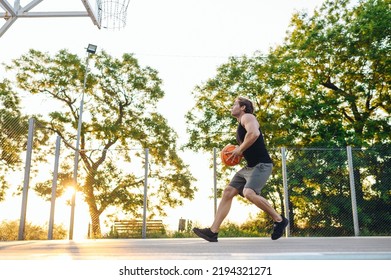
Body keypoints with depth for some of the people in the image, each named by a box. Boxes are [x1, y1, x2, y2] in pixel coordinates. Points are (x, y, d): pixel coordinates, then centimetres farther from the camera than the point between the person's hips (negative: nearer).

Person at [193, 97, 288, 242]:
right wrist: (237, 153, 13)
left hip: (261, 165, -10)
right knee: (228, 192, 2)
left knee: (249, 193, -29)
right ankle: (213, 232, 1)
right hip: (249, 167, 10)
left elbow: (254, 133, -28)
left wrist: (240, 149, -17)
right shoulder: (241, 125, 23)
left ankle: (279, 220, -9)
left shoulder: (247, 117, -5)